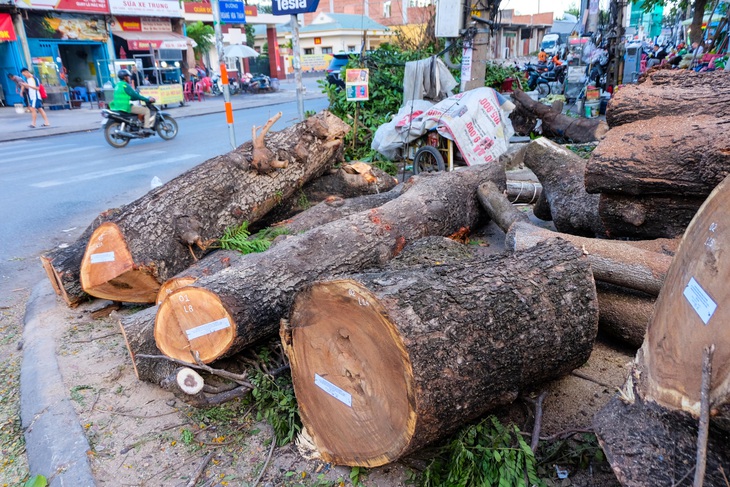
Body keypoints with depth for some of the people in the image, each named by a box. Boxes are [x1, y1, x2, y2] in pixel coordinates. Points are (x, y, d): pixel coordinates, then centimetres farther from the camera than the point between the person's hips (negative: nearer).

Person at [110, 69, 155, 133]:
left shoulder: (118, 85, 19)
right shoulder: (125, 85, -11)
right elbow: (135, 95, -13)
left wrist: (140, 98, 21)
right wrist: (148, 99, -6)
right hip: (125, 107, -10)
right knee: (146, 110, -6)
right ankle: (146, 128, -14)